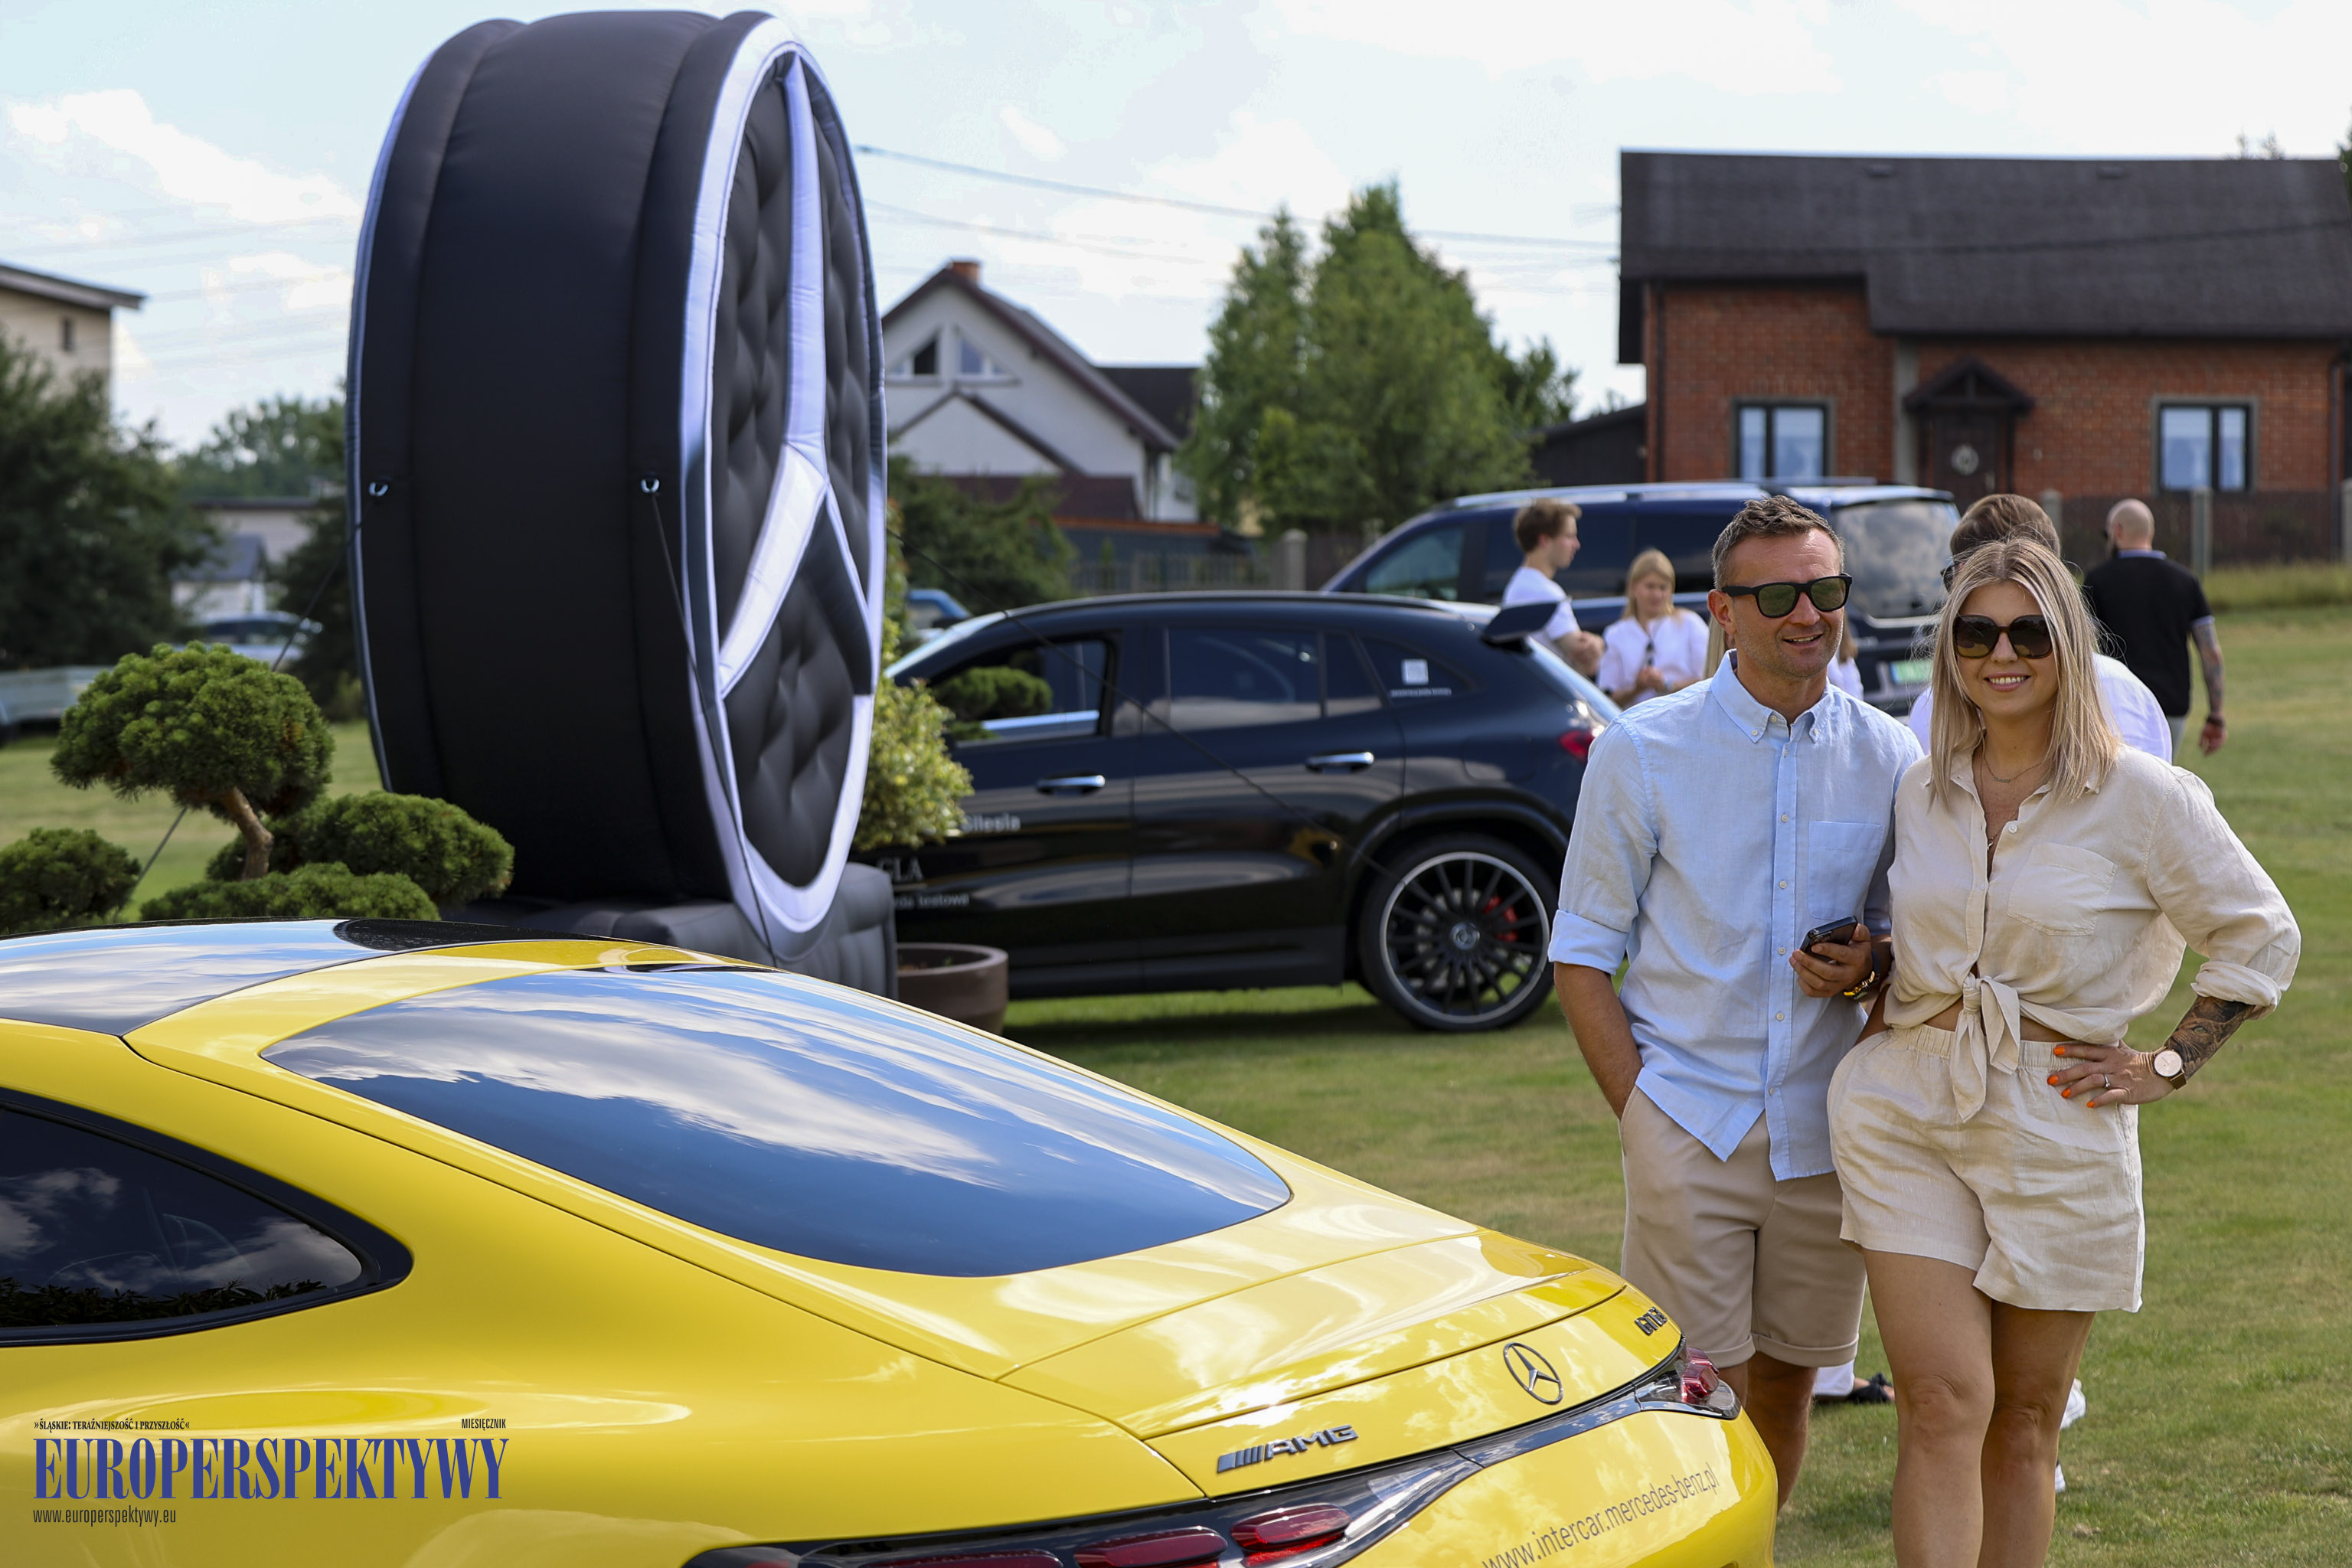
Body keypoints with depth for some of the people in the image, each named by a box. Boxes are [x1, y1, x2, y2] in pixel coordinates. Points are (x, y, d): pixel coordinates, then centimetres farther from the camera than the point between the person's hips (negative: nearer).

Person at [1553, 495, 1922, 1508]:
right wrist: (1638, 1109, -8)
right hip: (1688, 1122, -3)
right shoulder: (1641, 751, -4)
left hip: (1824, 1129, 3)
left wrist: (1871, 962, -8)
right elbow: (1581, 957, 0)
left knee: (1787, 1381, 10)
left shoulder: (1889, 758, 3)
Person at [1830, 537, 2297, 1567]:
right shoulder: (1921, 793, 7)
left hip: (2056, 1129, -2)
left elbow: (2262, 938, 1)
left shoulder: (2143, 797, -5)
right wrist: (1876, 993, 10)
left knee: (2025, 1417, 8)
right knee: (1943, 1403, -9)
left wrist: (2167, 1068, -2)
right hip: (1908, 1111, 2)